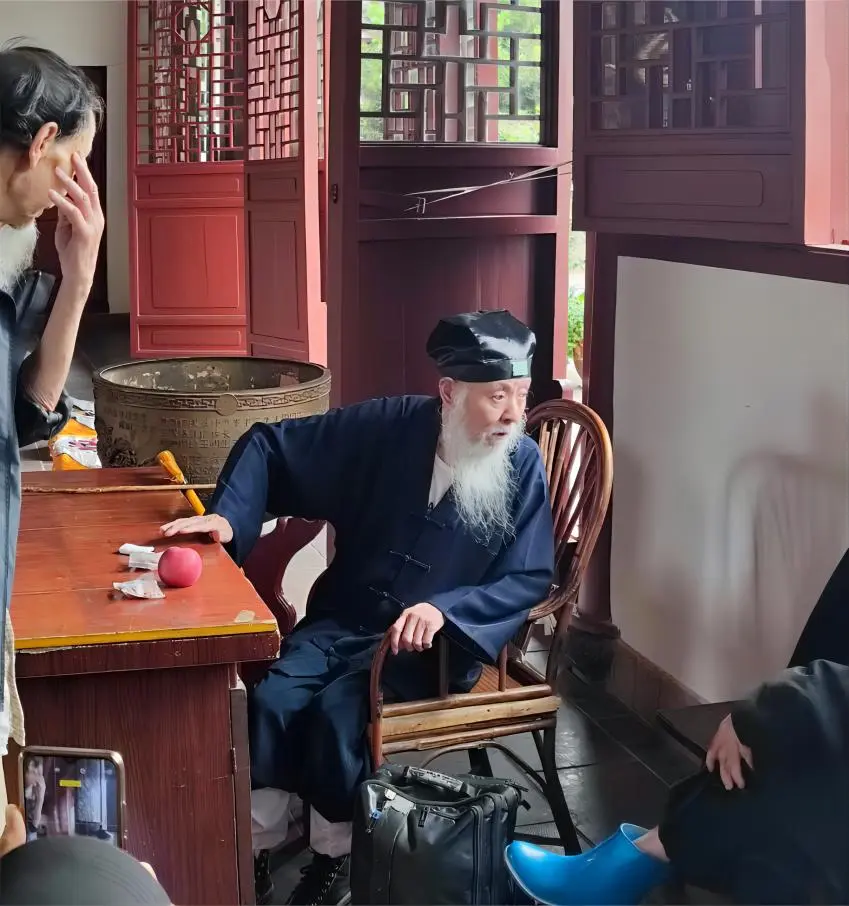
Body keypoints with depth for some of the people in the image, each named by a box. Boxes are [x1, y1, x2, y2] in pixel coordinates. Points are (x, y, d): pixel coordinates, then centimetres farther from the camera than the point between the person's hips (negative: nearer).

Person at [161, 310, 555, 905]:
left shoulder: (523, 466, -10)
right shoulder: (388, 427, -8)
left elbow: (531, 580, -10)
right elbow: (270, 445, 1)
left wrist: (443, 610, -24)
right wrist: (228, 516, -14)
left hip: (431, 641, -2)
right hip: (344, 619, 2)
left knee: (338, 711, -26)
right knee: (270, 701, -22)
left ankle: (334, 858, -2)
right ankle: (254, 855, -3)